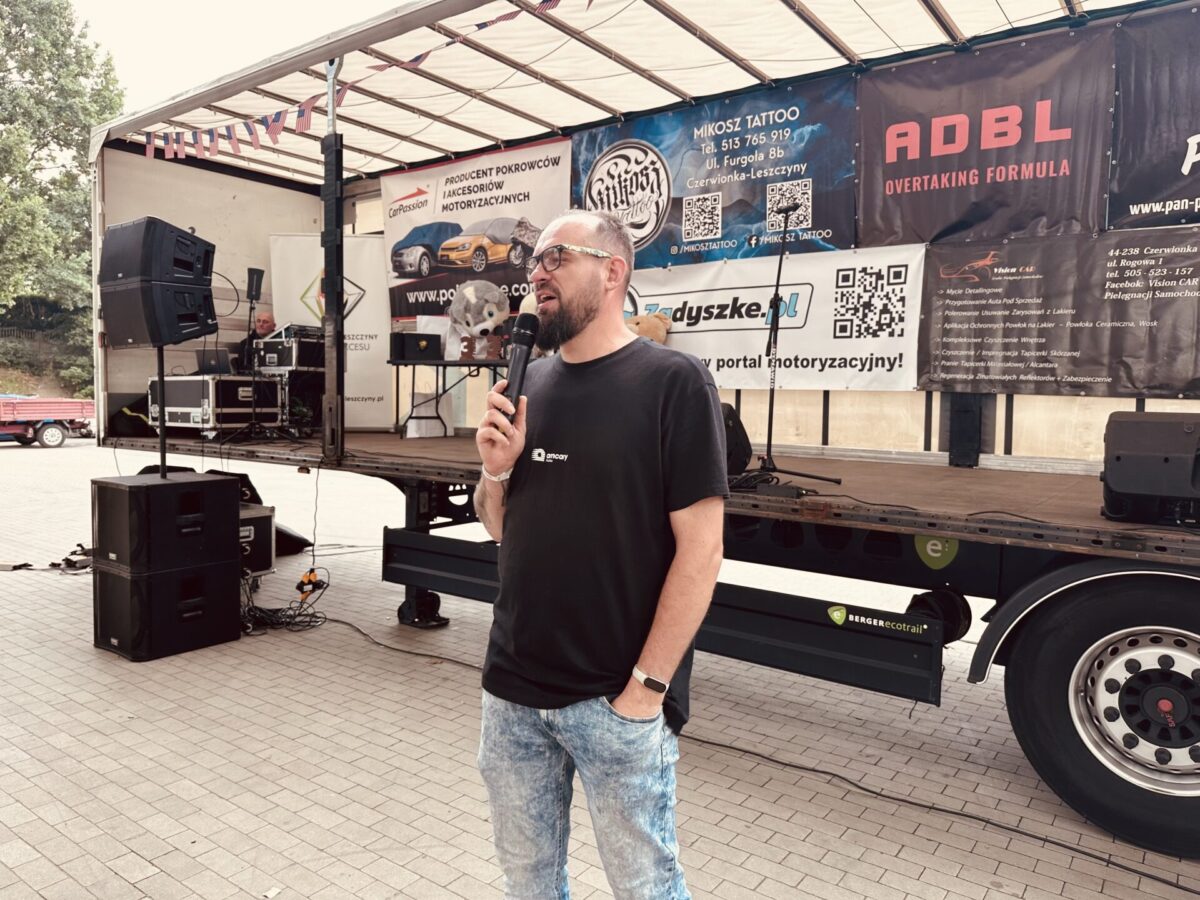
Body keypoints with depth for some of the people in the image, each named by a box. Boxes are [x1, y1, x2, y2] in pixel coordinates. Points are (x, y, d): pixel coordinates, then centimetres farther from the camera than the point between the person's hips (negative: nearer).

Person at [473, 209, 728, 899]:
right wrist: (496, 471, -6)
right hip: (513, 688, 6)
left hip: (615, 699, -5)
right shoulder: (528, 383, 7)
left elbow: (700, 548, -14)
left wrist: (646, 686, -15)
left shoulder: (673, 381, -11)